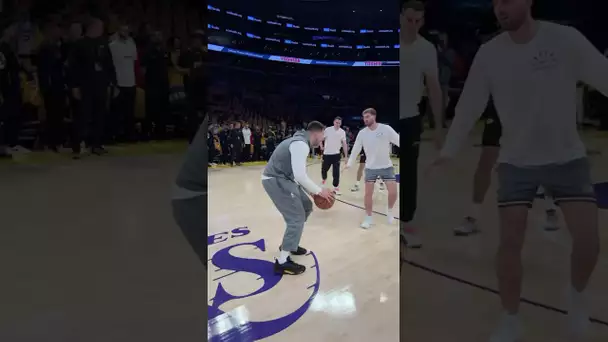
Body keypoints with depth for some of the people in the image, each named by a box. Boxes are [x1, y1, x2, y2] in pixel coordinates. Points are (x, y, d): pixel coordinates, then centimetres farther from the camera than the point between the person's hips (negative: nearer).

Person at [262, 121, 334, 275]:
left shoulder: (301, 142, 17)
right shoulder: (301, 144, -17)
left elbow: (298, 173, 22)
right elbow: (300, 175, -25)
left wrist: (312, 191, 16)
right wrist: (319, 191, -15)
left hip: (283, 179, 11)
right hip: (275, 180, -11)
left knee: (306, 207, 18)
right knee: (297, 218, -11)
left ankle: (289, 244, 30)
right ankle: (282, 262, -5)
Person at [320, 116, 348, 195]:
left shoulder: (342, 132, -3)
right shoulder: (328, 129, -6)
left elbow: (344, 144, 1)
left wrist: (346, 156, -1)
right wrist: (321, 146, -6)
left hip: (336, 154, 0)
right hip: (326, 154, 0)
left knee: (336, 172, -5)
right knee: (324, 169, 12)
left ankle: (336, 187, 4)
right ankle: (324, 178, 45)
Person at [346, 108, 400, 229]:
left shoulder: (386, 129, -12)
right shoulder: (362, 133, -4)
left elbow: (398, 141, -9)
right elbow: (356, 149, 2)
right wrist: (349, 163, -1)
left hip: (386, 166, -1)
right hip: (370, 167, 1)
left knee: (393, 192, -5)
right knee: (368, 193, -1)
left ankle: (389, 211, 25)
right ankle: (368, 218, 16)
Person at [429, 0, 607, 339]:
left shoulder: (566, 39, -12)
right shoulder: (489, 53, -7)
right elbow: (469, 106, -2)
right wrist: (448, 153, -3)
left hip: (567, 157, 0)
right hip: (516, 161, 1)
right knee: (510, 242, -4)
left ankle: (578, 296, 29)